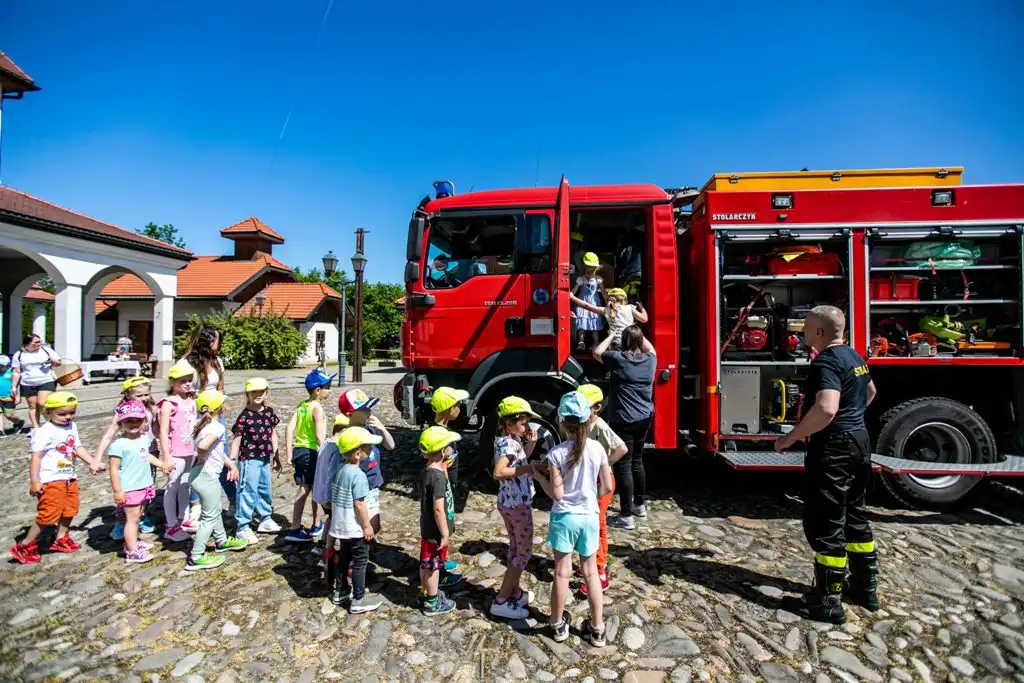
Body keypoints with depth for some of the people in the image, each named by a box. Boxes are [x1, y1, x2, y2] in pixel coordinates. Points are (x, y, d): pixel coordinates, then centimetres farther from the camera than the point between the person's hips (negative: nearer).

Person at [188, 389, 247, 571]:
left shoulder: (206, 425, 8)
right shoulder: (217, 427, -20)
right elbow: (203, 446, -39)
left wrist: (231, 465, 21)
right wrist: (201, 457, -18)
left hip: (205, 475, 10)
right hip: (206, 477, -10)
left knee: (215, 510, 24)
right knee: (210, 517, 3)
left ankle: (222, 541, 42)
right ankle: (196, 558, 11)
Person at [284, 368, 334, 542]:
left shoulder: (301, 406, 7)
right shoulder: (317, 408, -16)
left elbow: (289, 429, 3)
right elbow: (319, 436, -23)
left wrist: (289, 454, 5)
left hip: (299, 451, 7)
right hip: (312, 452, -7)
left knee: (303, 489, 14)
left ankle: (295, 528, 17)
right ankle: (316, 525, 27)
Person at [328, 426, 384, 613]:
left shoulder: (340, 470, 3)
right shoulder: (358, 474, -24)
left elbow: (335, 498, 11)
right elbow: (359, 504, -23)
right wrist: (367, 526, -14)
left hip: (340, 526, 8)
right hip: (355, 528, -8)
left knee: (343, 559, 22)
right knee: (359, 562, 5)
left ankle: (339, 591, 36)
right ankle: (358, 600, 13)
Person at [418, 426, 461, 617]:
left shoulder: (427, 472, 1)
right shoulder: (438, 477, -29)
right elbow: (438, 509, -27)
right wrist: (445, 533, -21)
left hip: (427, 529, 9)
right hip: (435, 532, -9)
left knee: (426, 563, 23)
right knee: (433, 565, 7)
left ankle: (426, 592, 40)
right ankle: (432, 603, 23)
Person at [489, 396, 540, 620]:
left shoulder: (510, 439, 4)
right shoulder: (508, 443, -25)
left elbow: (520, 460, 17)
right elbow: (498, 472, -36)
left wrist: (531, 443, 2)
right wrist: (527, 469, -32)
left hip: (508, 502, 9)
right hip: (518, 504, -9)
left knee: (515, 549, 21)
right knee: (524, 553, 3)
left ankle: (514, 592, 35)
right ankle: (501, 602, 9)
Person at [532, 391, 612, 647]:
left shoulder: (557, 453, -19)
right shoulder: (597, 449, -8)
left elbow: (557, 494, -16)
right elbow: (606, 487, -1)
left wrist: (539, 475, -2)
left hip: (564, 518, -3)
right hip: (590, 516, 3)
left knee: (561, 572, 13)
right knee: (591, 572, 17)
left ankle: (558, 625, 32)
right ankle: (597, 629, 28)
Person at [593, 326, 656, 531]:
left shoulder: (618, 359, -15)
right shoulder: (650, 360, 1)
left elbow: (597, 352, 3)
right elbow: (650, 348, 26)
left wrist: (611, 336, 13)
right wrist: (638, 334, 28)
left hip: (623, 421, -7)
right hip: (645, 419, 7)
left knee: (623, 466, -3)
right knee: (637, 462, 20)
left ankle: (626, 516, 1)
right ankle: (639, 505, 33)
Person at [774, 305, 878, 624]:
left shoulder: (826, 362, -20)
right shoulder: (853, 356, 11)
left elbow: (826, 410, -33)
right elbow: (870, 391, 29)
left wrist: (791, 437, -24)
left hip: (834, 447, -10)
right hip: (859, 441, 10)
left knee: (825, 524, -1)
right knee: (854, 515, 20)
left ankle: (828, 602, 8)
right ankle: (866, 588, 33)